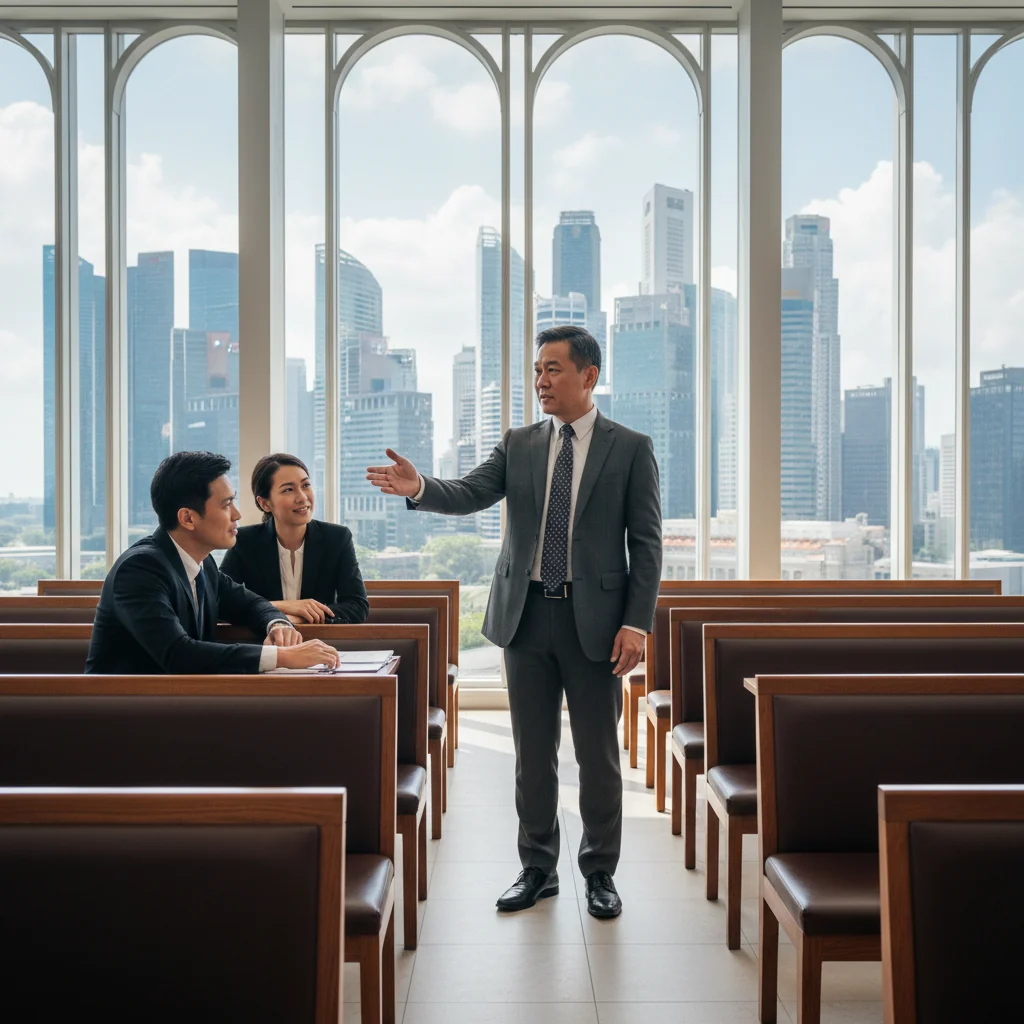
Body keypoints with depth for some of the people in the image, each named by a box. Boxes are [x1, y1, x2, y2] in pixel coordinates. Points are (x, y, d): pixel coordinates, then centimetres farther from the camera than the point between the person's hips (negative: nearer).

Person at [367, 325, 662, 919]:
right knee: (533, 752, 12)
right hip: (527, 614, 3)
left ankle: (601, 873, 23)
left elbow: (646, 542, -3)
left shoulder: (630, 448, 0)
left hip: (595, 619, -3)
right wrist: (419, 487, -27)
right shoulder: (518, 445, 9)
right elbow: (470, 495, -6)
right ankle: (538, 869, 26)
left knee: (598, 753, 7)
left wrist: (638, 622, -11)